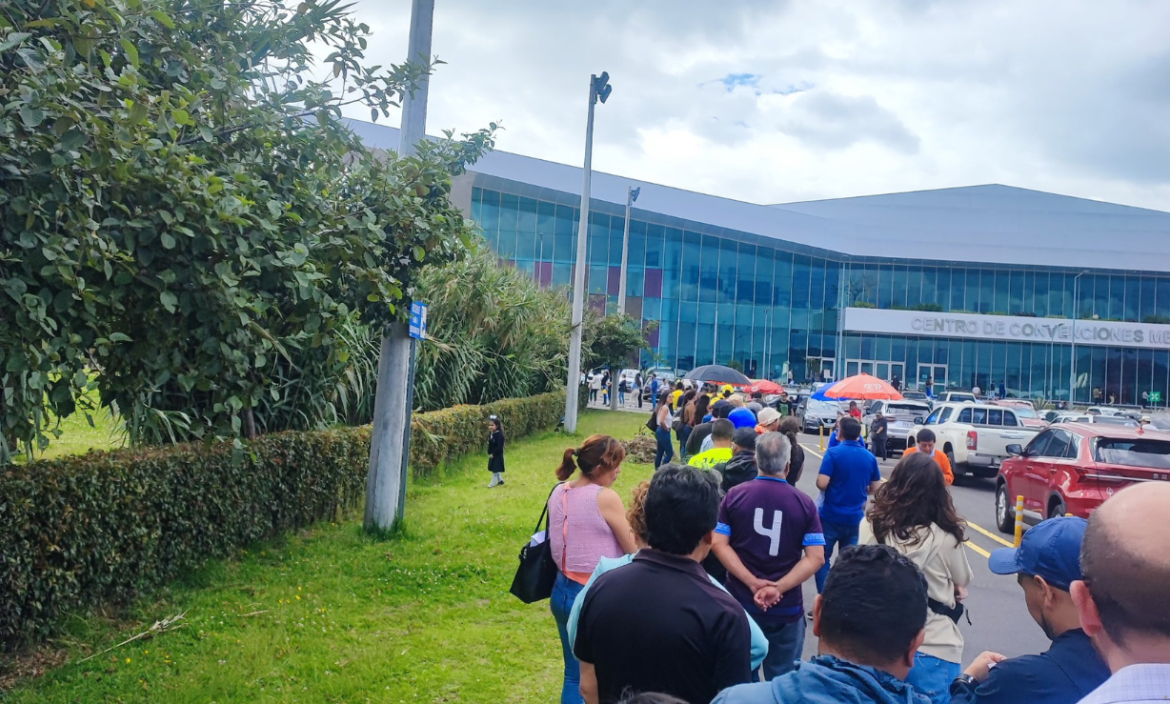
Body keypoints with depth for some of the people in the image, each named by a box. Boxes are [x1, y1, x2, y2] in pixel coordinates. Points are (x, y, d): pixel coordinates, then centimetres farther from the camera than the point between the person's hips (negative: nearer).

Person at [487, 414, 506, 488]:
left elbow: (499, 446, -24)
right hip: (492, 455, 9)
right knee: (495, 469, 17)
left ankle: (494, 482, 5)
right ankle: (500, 480, 29)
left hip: (497, 455, -9)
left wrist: (493, 454, -23)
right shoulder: (491, 434, 5)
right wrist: (489, 453, 7)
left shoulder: (499, 435, -21)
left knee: (495, 469, -2)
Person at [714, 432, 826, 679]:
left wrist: (753, 583, -15)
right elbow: (816, 558, -11)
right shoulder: (805, 504, -5)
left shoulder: (735, 495, -4)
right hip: (786, 608, -1)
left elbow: (719, 543, -10)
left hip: (740, 601, 1)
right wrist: (778, 588, -15)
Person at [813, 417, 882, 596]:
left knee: (822, 560, 8)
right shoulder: (870, 457, 2)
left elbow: (822, 484, -18)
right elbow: (875, 488, 6)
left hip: (831, 516, -4)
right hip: (855, 518, 4)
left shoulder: (833, 453, -12)